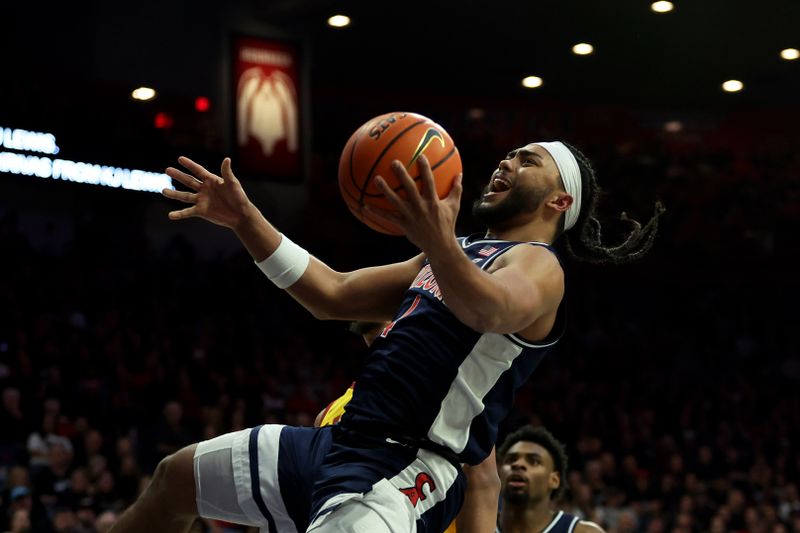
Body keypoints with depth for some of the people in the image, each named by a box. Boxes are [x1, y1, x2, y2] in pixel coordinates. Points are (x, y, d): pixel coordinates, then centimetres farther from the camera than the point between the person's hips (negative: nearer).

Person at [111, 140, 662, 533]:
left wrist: (440, 244, -51)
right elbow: (334, 295, 24)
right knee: (176, 477, 22)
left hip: (399, 474, -10)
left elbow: (493, 309, -31)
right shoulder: (465, 256, 23)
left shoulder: (538, 265, -5)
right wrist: (245, 218, 16)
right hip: (339, 443, 10)